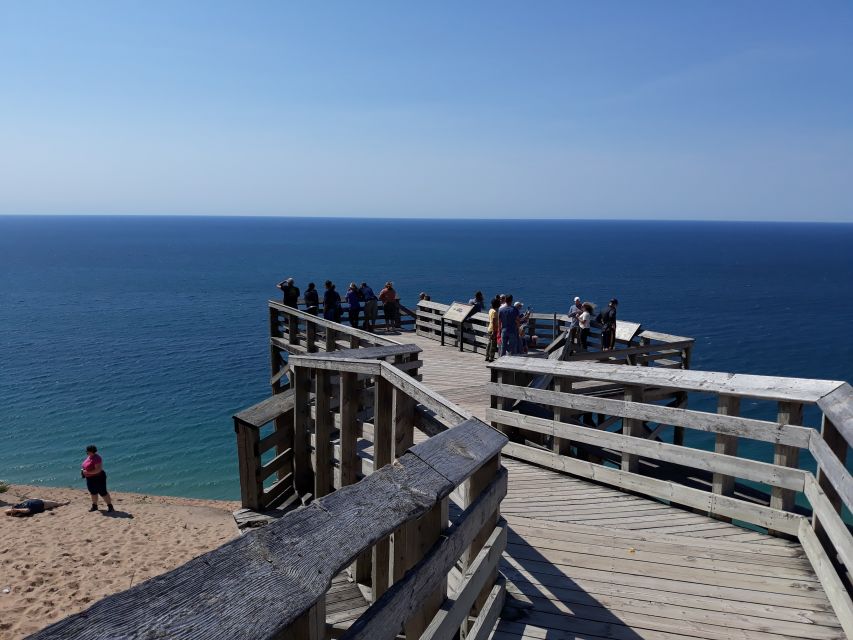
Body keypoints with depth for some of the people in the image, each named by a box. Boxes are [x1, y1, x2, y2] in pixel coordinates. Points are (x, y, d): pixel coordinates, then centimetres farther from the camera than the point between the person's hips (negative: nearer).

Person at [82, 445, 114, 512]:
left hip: (98, 478, -10)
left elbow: (98, 470, -31)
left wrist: (87, 472, -30)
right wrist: (83, 470, 4)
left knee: (103, 493, -3)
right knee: (93, 492, 19)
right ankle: (94, 506, 34)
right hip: (90, 479, 10)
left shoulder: (96, 459, -24)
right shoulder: (89, 457, 5)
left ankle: (110, 506, 5)